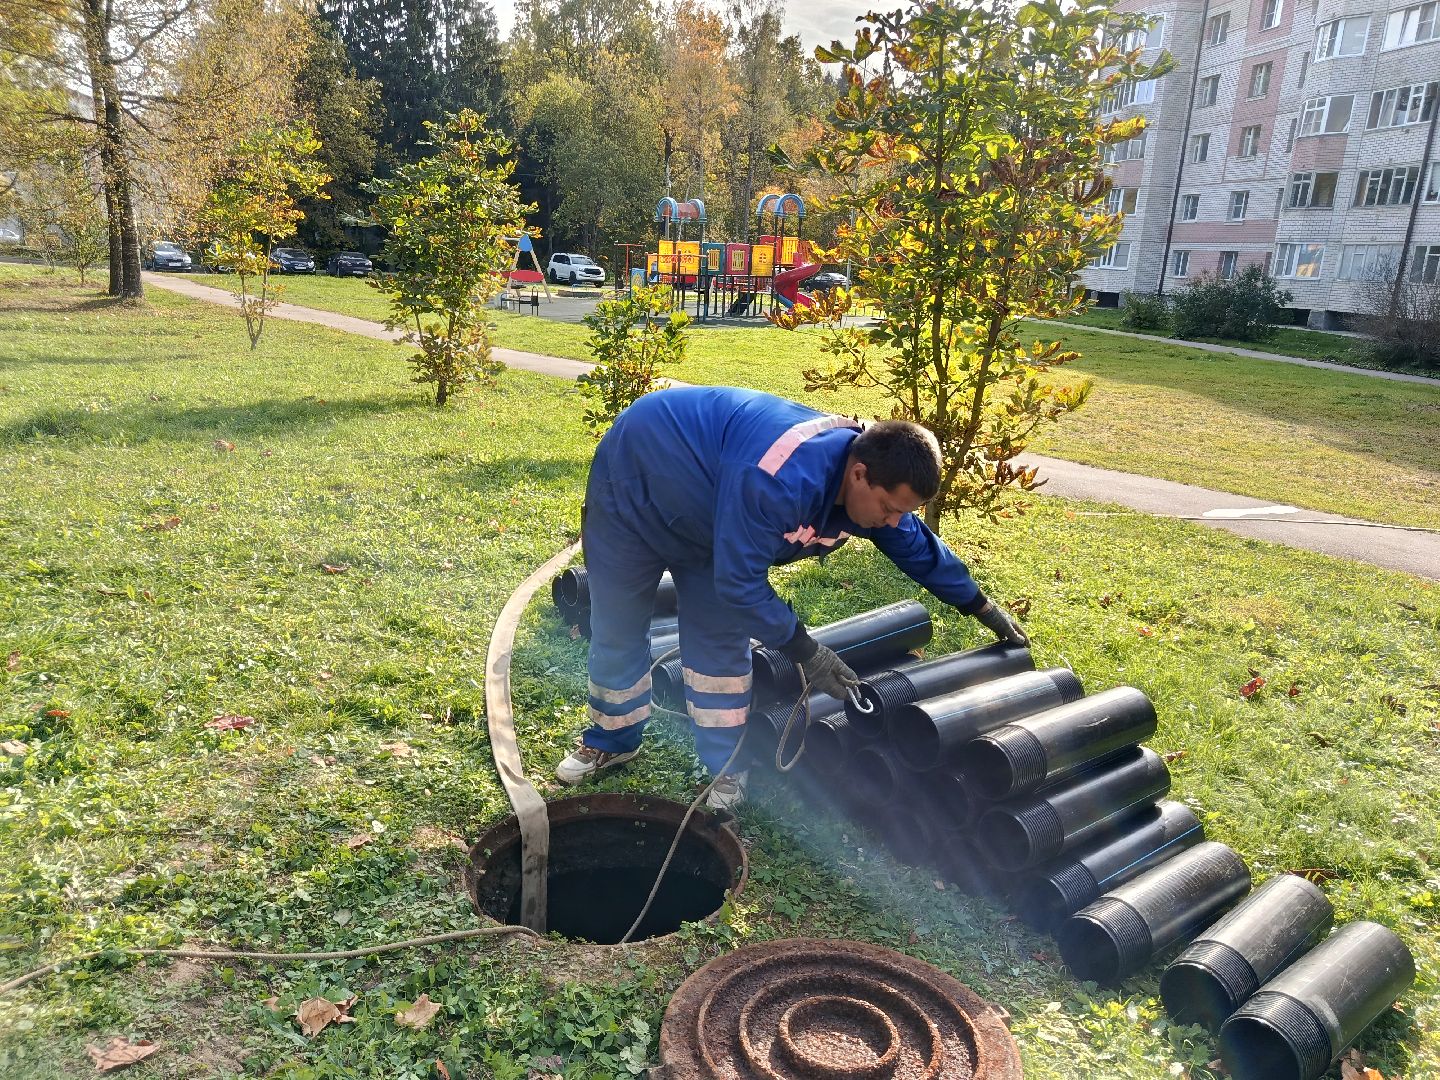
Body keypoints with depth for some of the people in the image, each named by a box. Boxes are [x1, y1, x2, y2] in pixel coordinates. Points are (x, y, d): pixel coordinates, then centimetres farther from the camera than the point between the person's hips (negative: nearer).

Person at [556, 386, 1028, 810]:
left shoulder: (870, 481, -17)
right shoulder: (781, 480, -45)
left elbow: (917, 546, 1)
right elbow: (738, 580, -36)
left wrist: (981, 606, 11)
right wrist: (804, 650, -28)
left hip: (701, 508, 6)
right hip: (636, 483, -6)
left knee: (720, 643, 2)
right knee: (617, 635, 7)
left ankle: (725, 770, 15)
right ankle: (610, 741, 30)